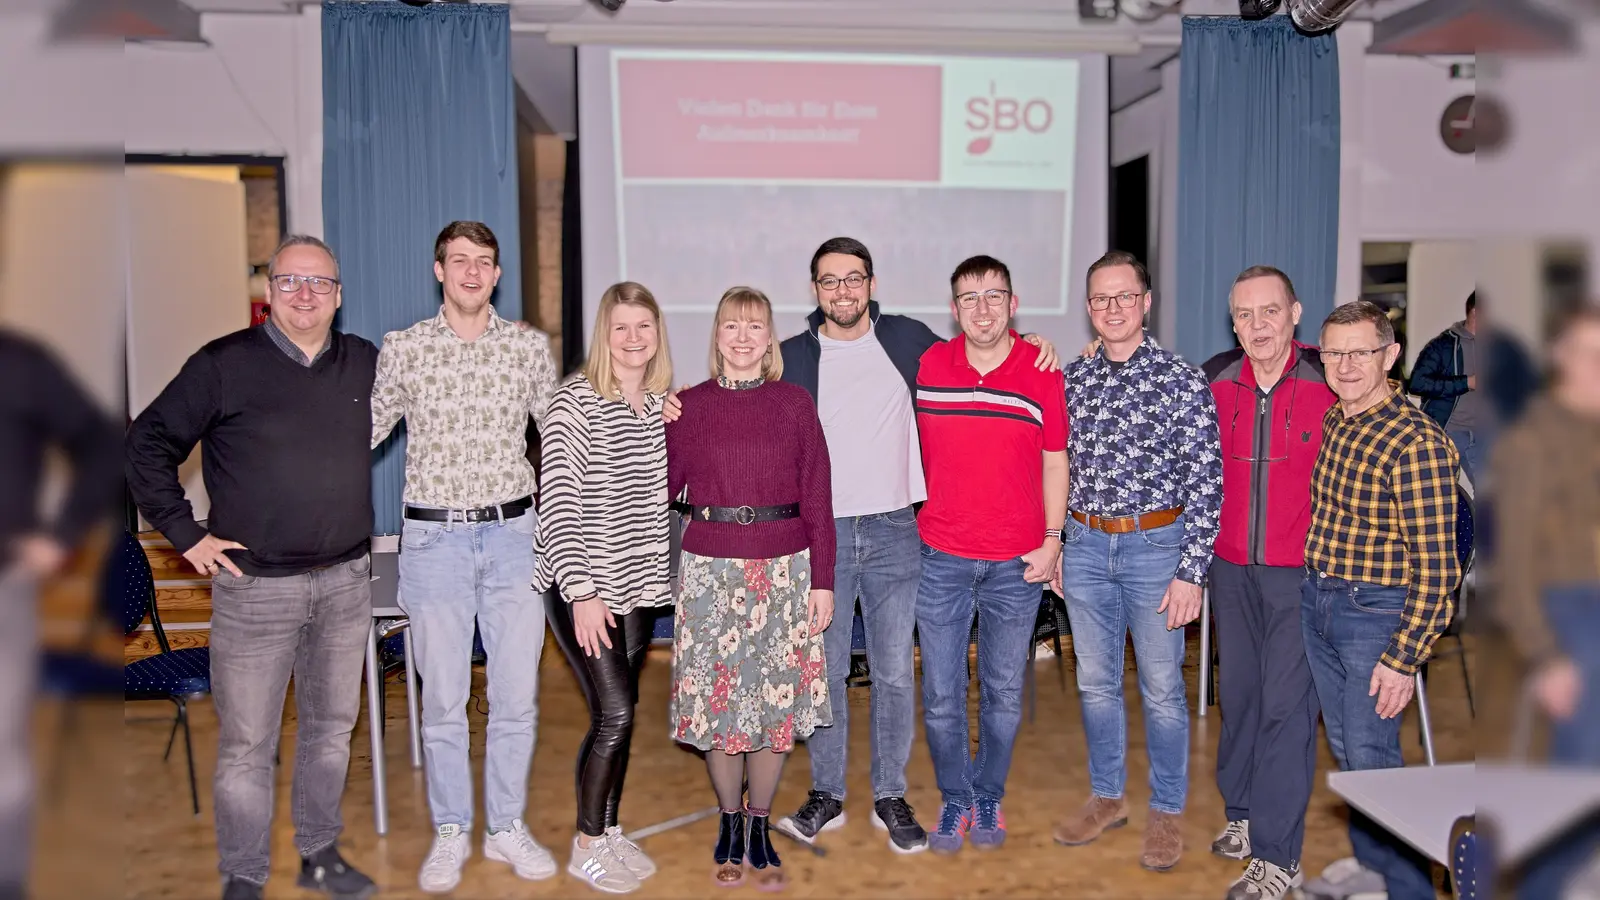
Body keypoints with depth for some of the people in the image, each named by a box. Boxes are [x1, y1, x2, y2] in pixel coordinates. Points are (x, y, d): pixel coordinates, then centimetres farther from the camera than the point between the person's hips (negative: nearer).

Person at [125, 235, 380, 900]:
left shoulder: (367, 365, 5)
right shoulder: (224, 364, -5)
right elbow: (148, 444, -1)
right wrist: (187, 534, -5)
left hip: (347, 579, 4)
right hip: (255, 586, -4)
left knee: (332, 726, 15)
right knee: (246, 744, 4)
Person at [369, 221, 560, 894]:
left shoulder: (530, 346, 4)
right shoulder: (402, 348, 2)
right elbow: (363, 430, 11)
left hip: (513, 536, 1)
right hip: (434, 539, -1)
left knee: (517, 694, 7)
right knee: (443, 698, 7)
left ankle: (508, 827, 24)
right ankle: (450, 834, 24)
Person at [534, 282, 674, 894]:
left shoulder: (662, 402, 7)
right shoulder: (576, 401, -13)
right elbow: (557, 501, -17)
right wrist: (582, 593, -21)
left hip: (638, 582, 6)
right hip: (582, 587, -6)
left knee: (621, 712, 12)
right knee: (614, 712, -7)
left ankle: (610, 830, 29)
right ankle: (586, 847, 12)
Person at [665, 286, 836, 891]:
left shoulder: (794, 403, 2)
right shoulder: (690, 405, 5)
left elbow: (816, 497, 1)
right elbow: (665, 485, 0)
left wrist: (822, 581, -2)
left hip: (784, 567, 0)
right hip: (711, 567, 1)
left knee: (778, 698, 5)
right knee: (716, 697, 5)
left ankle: (760, 827, 24)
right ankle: (729, 824, 26)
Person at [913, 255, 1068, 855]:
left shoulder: (1042, 371, -2)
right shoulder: (925, 366, -1)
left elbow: (1055, 461, 5)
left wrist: (1052, 540, 1)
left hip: (1016, 563, 0)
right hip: (941, 558, 0)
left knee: (1004, 692, 12)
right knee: (942, 695, 6)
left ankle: (989, 796, 32)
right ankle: (954, 799, 27)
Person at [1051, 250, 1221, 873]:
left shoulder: (1183, 381, -8)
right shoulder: (1070, 381, 5)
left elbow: (1206, 482, -9)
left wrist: (1191, 573, -13)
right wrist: (1052, 547, 8)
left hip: (1154, 547, -4)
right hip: (1084, 547, 4)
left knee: (1162, 688, 7)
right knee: (1096, 682, 14)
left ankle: (1166, 813, 24)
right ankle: (1107, 797, 31)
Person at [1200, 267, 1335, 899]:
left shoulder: (1330, 384, -10)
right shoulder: (1215, 380, 0)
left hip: (1301, 572, -4)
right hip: (1231, 567, 4)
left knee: (1285, 705, -3)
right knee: (1237, 691, 14)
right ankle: (1242, 815, 32)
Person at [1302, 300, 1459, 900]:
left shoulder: (1416, 441, -20)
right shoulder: (1328, 422, 4)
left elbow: (1436, 565, -20)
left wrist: (1403, 658, -20)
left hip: (1375, 613, -7)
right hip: (1316, 602, 8)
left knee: (1371, 756, -2)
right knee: (1344, 747, 18)